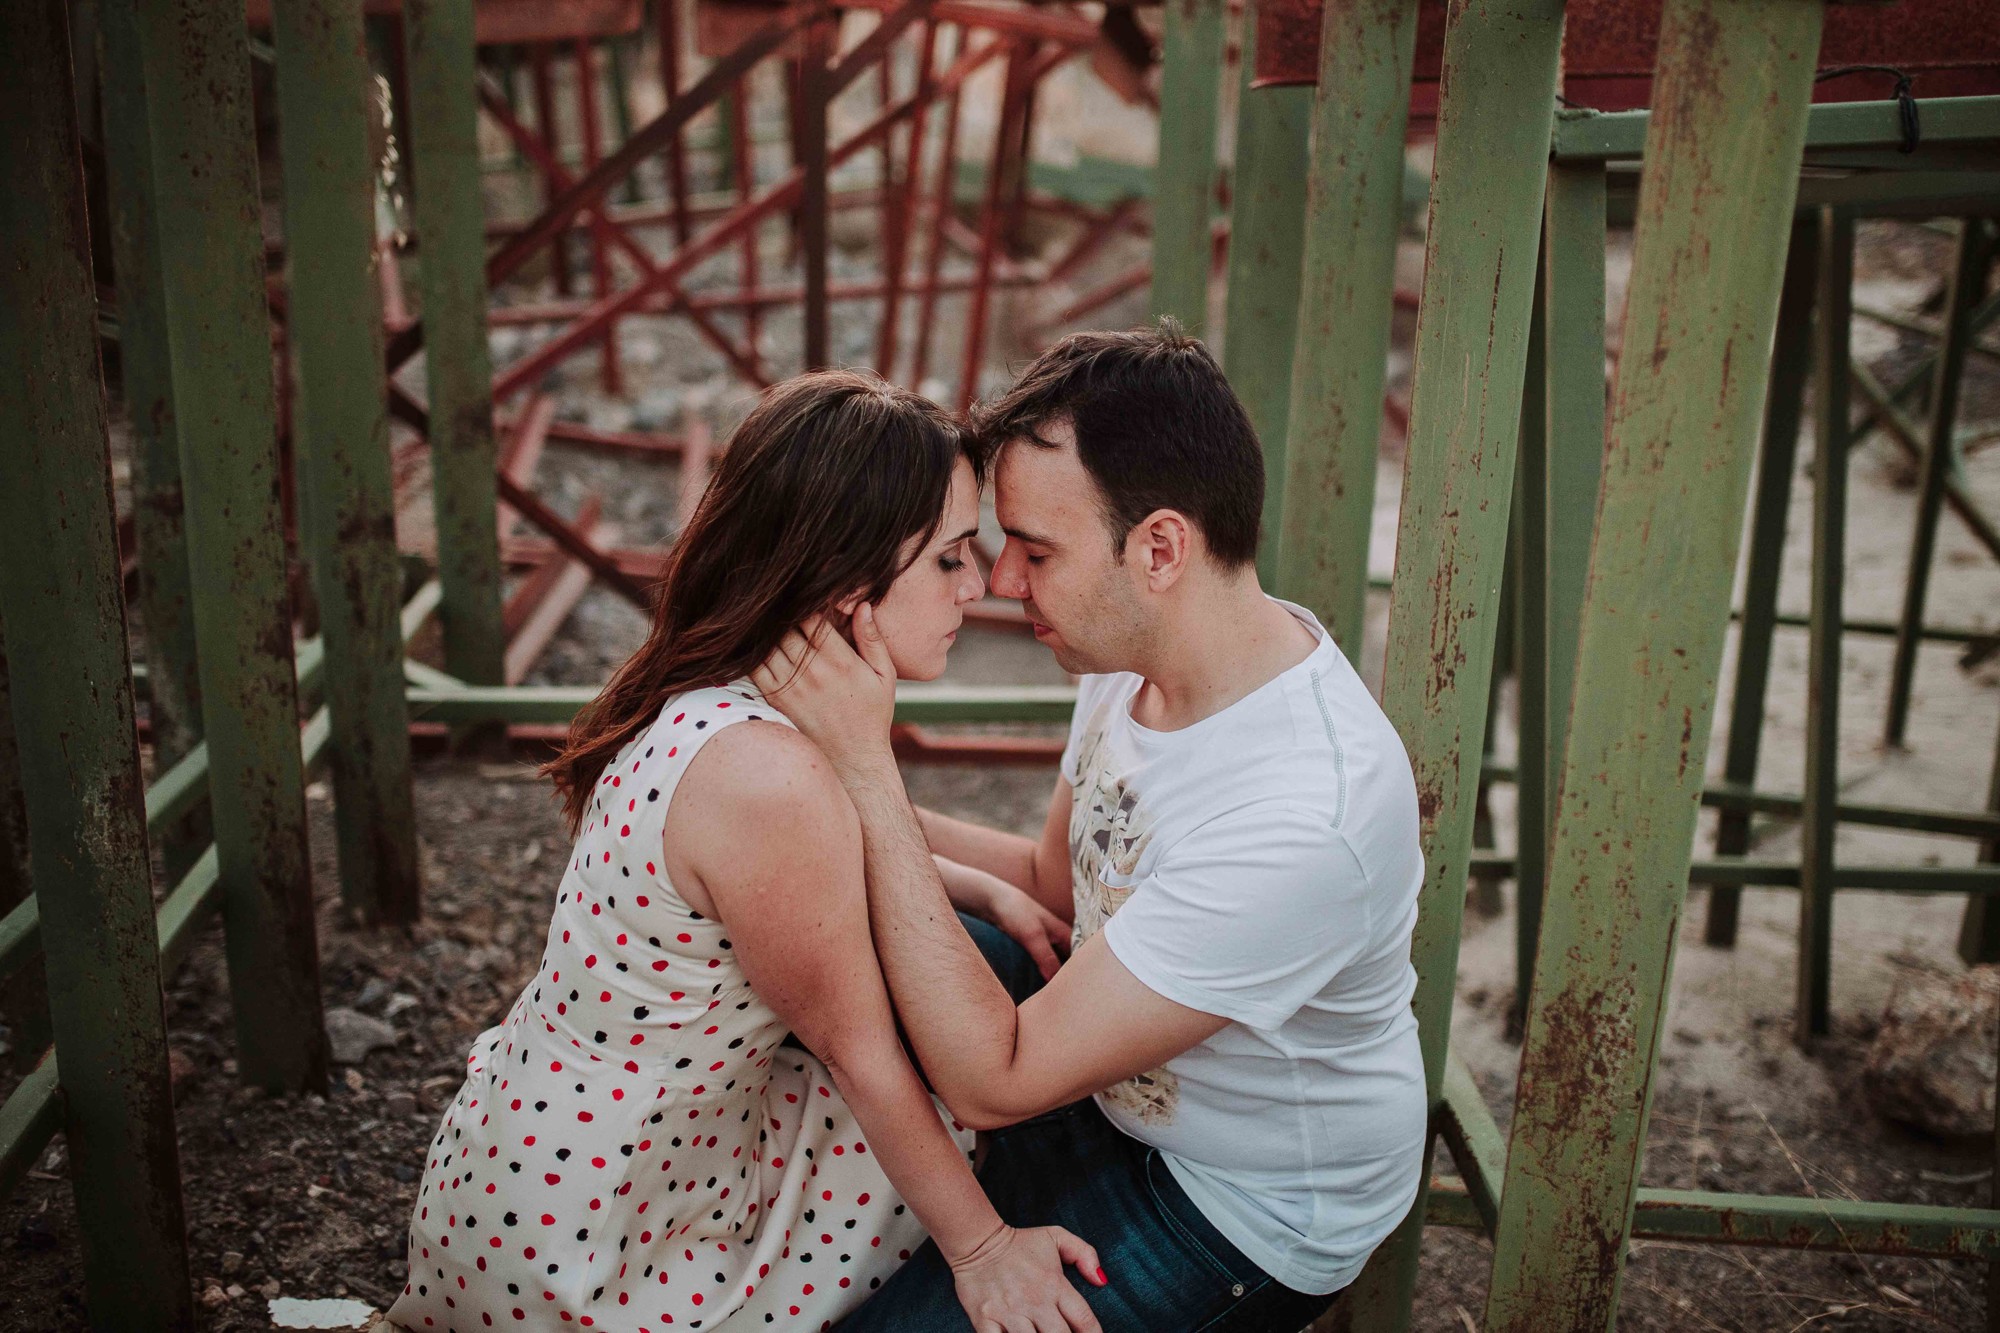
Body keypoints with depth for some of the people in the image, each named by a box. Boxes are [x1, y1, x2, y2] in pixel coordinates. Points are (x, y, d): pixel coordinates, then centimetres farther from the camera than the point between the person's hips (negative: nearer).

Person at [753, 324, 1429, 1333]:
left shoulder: (1302, 821, -37)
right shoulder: (1137, 650, -10)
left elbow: (989, 1080, -32)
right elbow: (1055, 881, 7)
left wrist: (864, 764, -33)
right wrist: (866, 806, -7)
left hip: (1242, 1213, -7)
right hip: (1125, 1086, 8)